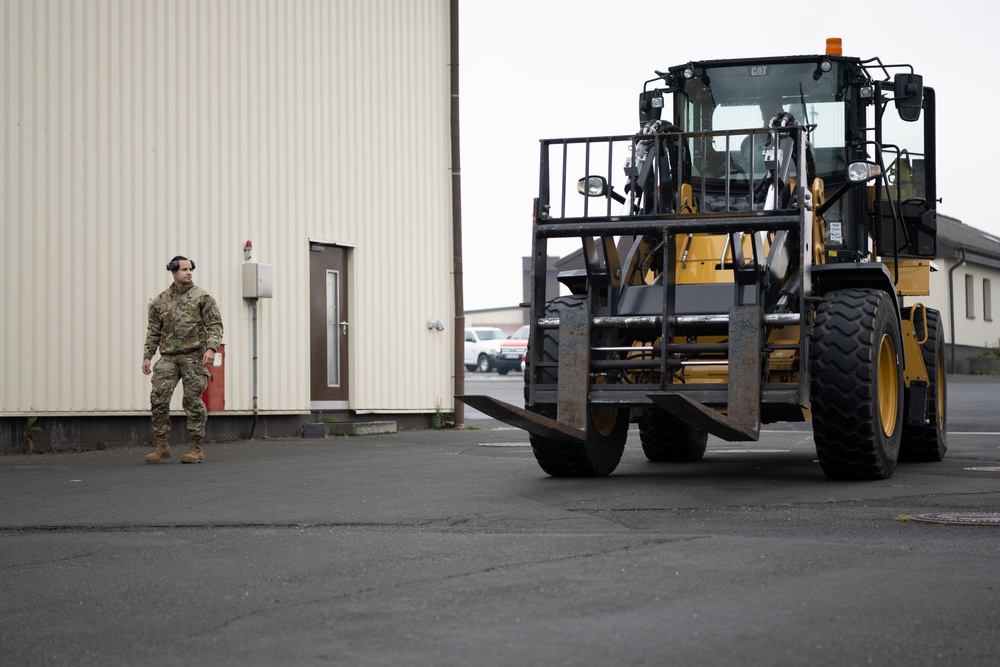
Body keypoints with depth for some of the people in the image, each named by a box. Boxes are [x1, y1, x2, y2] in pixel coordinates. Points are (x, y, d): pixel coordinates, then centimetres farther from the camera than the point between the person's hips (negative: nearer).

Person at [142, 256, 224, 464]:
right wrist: (147, 356, 8)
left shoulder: (202, 297, 2)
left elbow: (215, 325, -2)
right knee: (158, 398, -7)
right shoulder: (160, 301, 12)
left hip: (193, 356, -3)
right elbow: (153, 331, 16)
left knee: (193, 401, -3)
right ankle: (161, 445, 3)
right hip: (168, 357, 3)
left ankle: (196, 449, 4)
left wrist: (211, 347, -17)